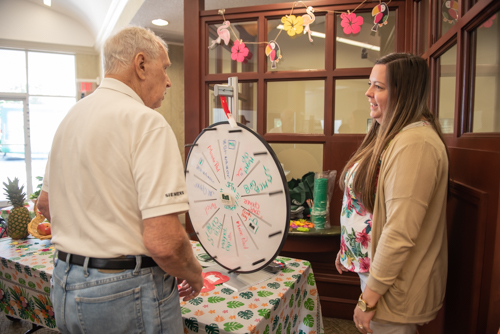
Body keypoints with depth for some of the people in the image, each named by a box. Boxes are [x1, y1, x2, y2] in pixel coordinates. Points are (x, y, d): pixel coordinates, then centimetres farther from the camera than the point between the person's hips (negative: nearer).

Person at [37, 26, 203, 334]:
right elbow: (163, 242, -28)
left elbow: (45, 203, 17)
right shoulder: (146, 122, -21)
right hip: (129, 293, -7)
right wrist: (194, 275, -9)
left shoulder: (71, 117, 6)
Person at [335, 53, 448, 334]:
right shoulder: (391, 136, 7)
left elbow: (400, 233, -28)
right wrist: (347, 249, 16)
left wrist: (369, 298, -20)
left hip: (393, 284, -9)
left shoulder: (414, 144, -25)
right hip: (374, 268, 9)